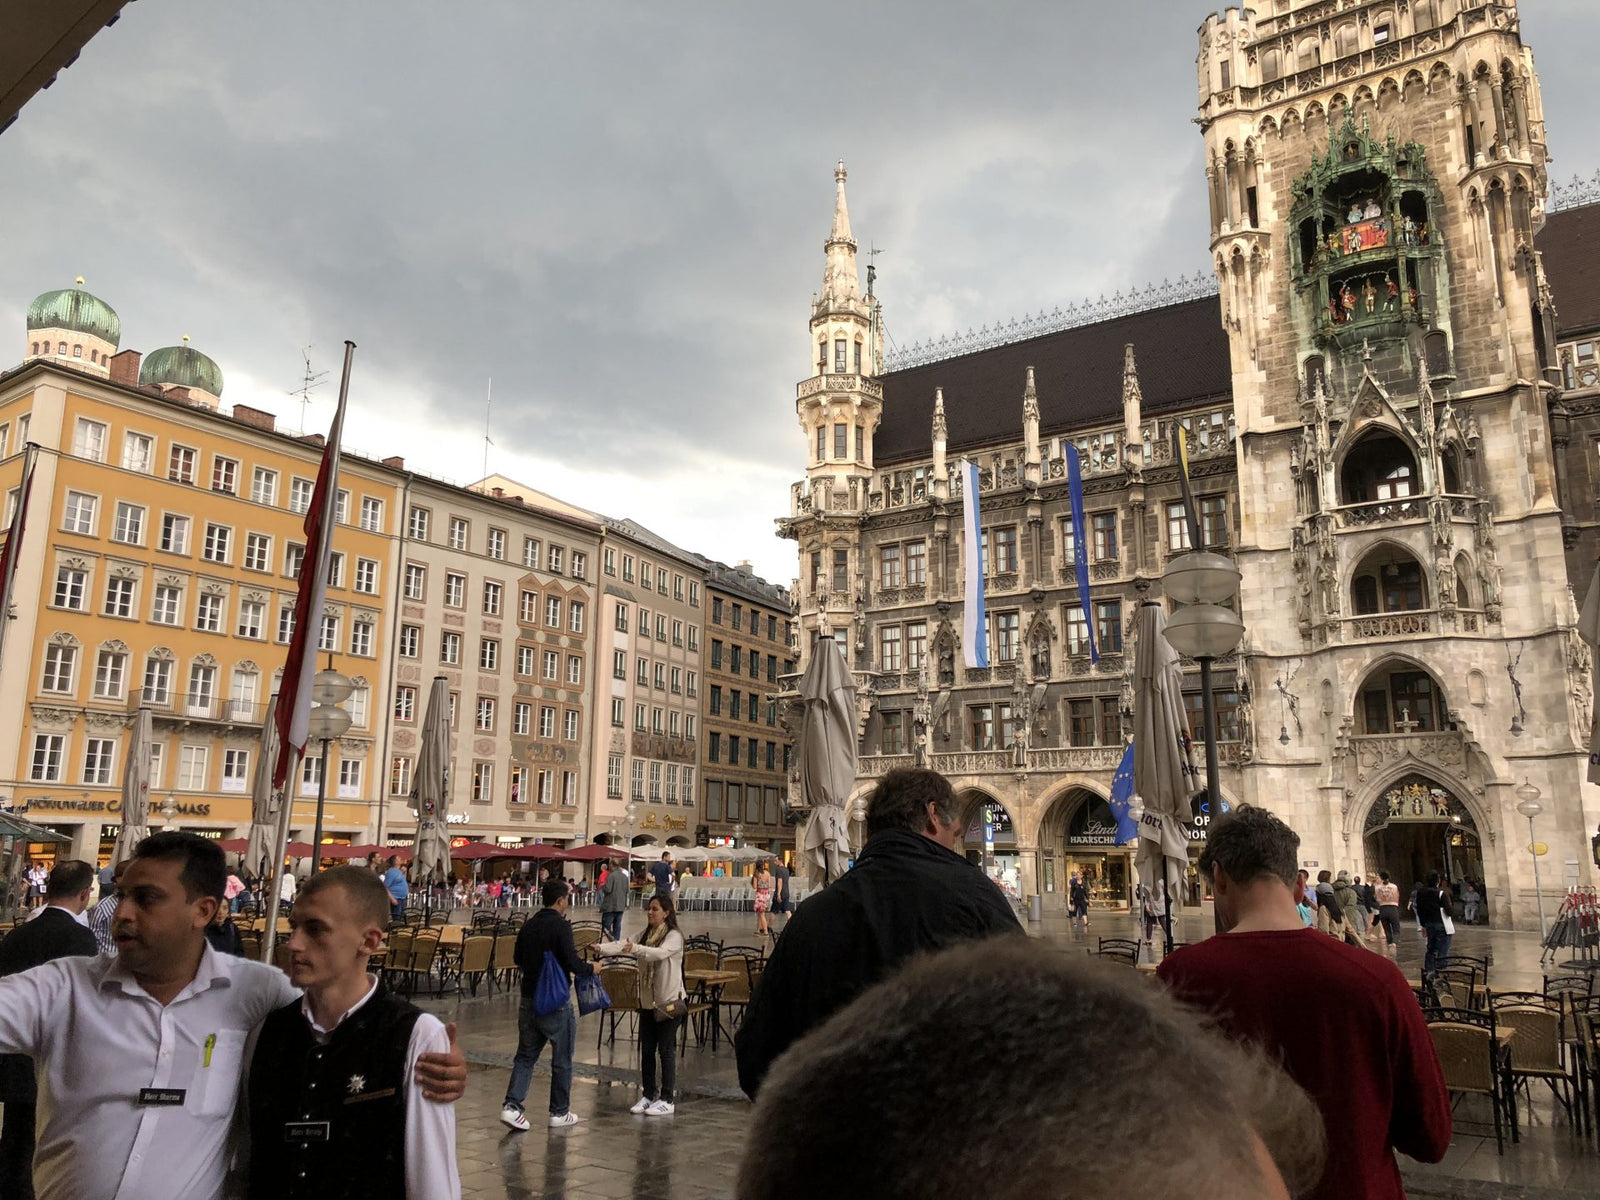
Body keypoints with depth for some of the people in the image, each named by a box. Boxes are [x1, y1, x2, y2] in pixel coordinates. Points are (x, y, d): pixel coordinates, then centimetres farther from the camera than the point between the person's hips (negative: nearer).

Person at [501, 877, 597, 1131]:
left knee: (525, 1055, 14)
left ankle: (511, 1105, 1)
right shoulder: (560, 927, -16)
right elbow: (572, 963, -21)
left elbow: (518, 959, 18)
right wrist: (591, 968, -3)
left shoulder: (528, 926, 6)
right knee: (562, 1059, 8)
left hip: (529, 999, 6)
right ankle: (559, 1112, 16)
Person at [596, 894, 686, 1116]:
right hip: (647, 1002, 7)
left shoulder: (674, 936, -12)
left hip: (670, 1002, -7)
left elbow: (661, 952, -31)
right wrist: (601, 948, -24)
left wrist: (636, 949, -46)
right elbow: (623, 945, -5)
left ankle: (667, 1100, 7)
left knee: (666, 1050, -1)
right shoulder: (645, 936, 10)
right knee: (646, 1050, 11)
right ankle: (648, 1095, 22)